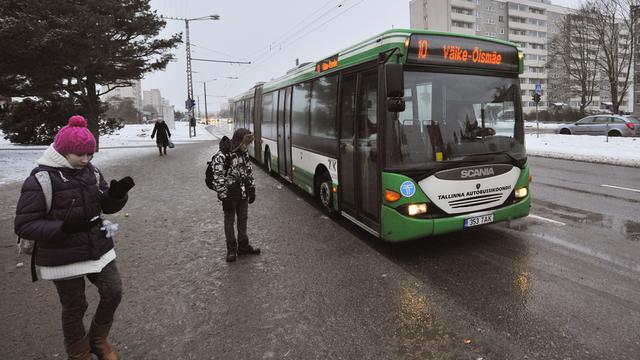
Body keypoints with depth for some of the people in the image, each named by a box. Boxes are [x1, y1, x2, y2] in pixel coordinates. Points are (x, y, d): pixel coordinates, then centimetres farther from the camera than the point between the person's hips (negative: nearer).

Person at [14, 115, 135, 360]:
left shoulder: (91, 171, -1)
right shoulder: (40, 179, -16)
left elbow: (108, 206, 5)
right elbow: (24, 226, -16)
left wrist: (117, 193, -18)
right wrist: (64, 228, -32)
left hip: (98, 249, 5)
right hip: (63, 258, -5)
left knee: (113, 293, 11)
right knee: (75, 308, 11)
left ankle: (98, 340, 38)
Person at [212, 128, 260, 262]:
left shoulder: (244, 154, 3)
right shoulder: (222, 156, -19)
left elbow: (249, 172, 13)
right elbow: (218, 179, -20)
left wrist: (252, 190, 11)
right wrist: (224, 198, -20)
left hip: (243, 195, 6)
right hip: (230, 196, -6)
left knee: (243, 220, 15)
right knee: (230, 221, 8)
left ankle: (243, 247, 30)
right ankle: (231, 250, 20)